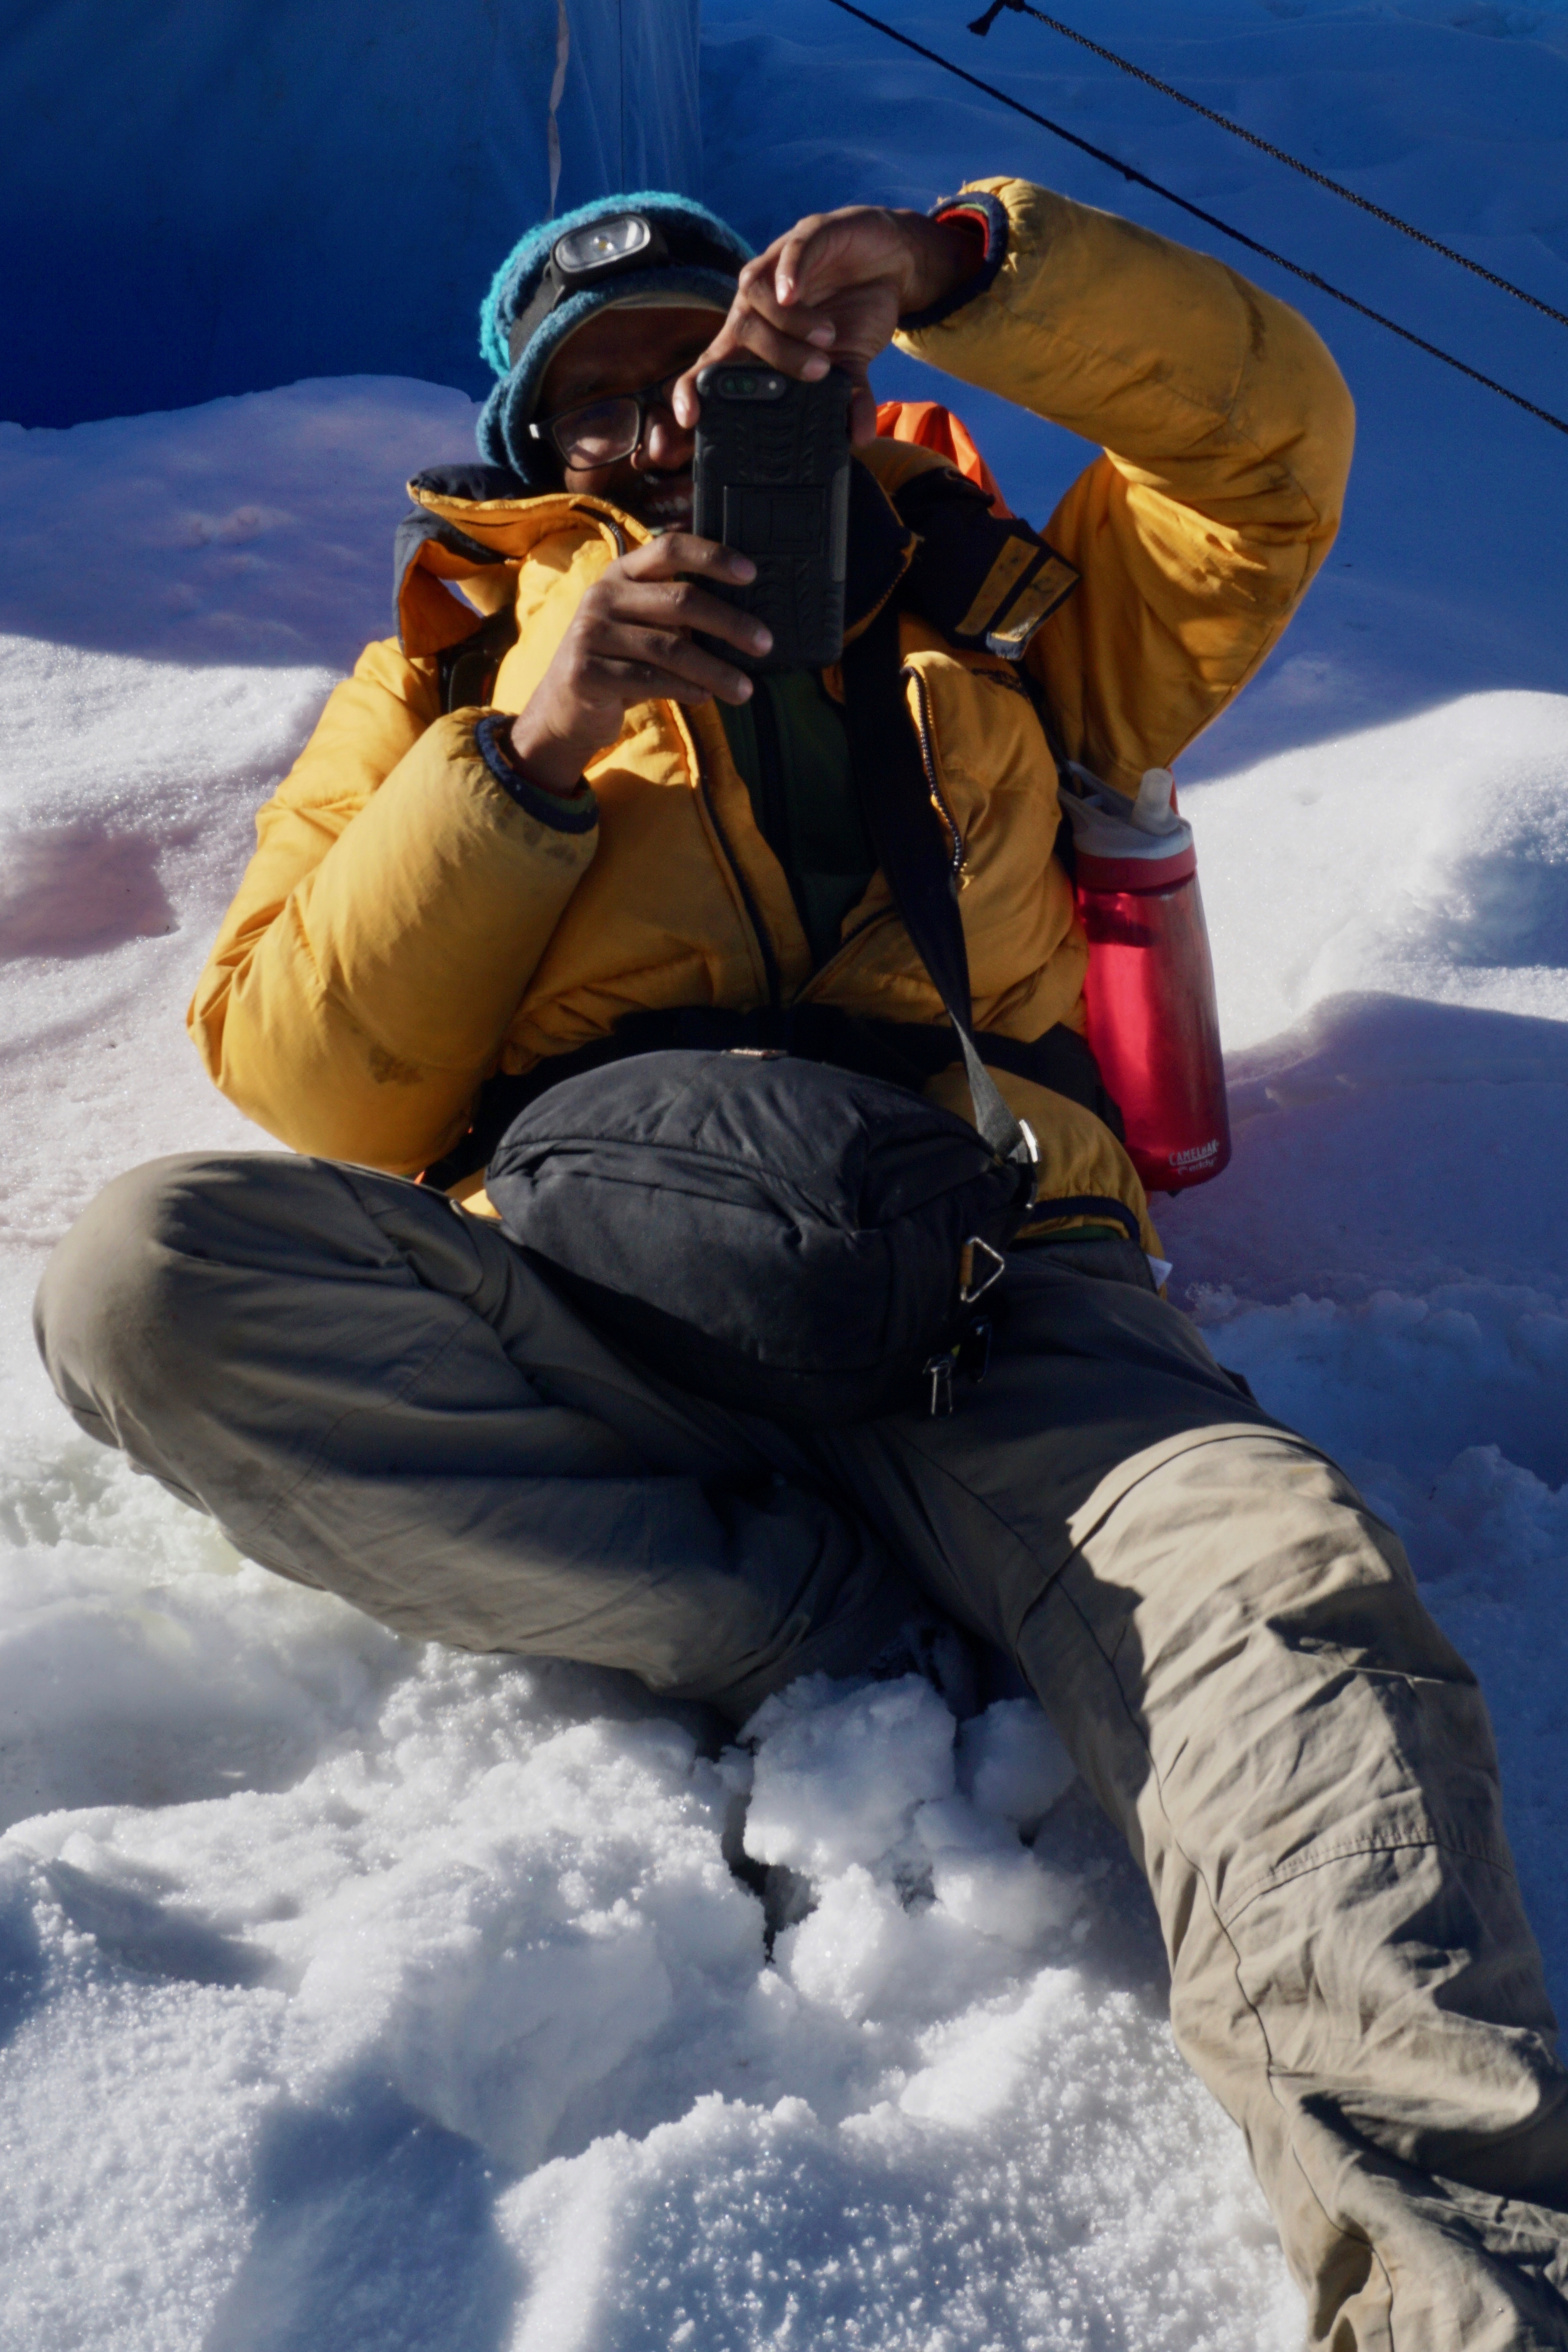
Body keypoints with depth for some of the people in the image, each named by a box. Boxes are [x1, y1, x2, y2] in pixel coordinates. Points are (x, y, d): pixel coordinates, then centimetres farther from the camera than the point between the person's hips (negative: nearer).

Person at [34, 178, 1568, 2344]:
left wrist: (952, 263, 6)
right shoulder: (459, 668, 27)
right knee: (148, 1279, -27)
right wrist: (525, 752, -1)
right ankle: (857, 1636, -22)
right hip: (583, 1306, 1)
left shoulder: (980, 627, 30)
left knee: (1292, 1600, -29)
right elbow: (299, 1076, 12)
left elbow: (1269, 444, 18)